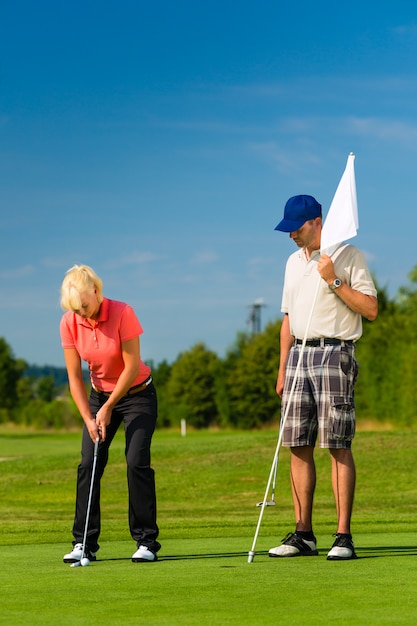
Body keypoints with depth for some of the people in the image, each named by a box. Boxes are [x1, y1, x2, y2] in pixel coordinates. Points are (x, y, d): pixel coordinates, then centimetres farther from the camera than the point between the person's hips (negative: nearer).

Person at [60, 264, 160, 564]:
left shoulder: (122, 313, -23)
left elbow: (132, 367, -20)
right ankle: (84, 543, 0)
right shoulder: (69, 323, -11)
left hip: (137, 394, -4)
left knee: (137, 461, -16)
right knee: (88, 464, -7)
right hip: (99, 394, 4)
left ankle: (146, 541, -8)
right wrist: (88, 418, -16)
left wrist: (108, 408, -18)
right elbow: (75, 376, -8)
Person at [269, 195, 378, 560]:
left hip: (334, 354, -6)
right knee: (298, 445, 3)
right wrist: (282, 369, 17)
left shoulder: (348, 256, -2)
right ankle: (304, 534, 8)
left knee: (338, 445, -9)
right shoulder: (294, 262, 18)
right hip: (298, 355, 7)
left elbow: (371, 310, -8)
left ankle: (344, 536, -8)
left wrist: (335, 282, -16)